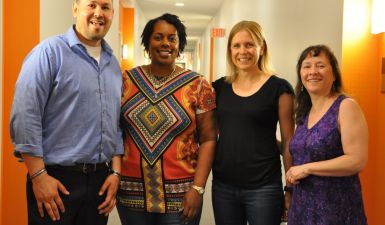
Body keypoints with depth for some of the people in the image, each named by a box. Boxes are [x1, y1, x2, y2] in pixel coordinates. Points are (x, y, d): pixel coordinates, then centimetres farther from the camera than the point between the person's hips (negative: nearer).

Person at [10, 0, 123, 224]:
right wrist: (39, 176, -17)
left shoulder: (114, 64, 12)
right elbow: (24, 116, -14)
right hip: (56, 179, -6)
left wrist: (115, 171, 6)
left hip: (101, 179, 6)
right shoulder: (50, 51, -8)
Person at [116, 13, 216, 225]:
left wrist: (198, 187, -10)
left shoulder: (197, 85, -2)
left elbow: (208, 140, -3)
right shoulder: (127, 80, 3)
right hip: (132, 193, 2)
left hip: (180, 194, -1)